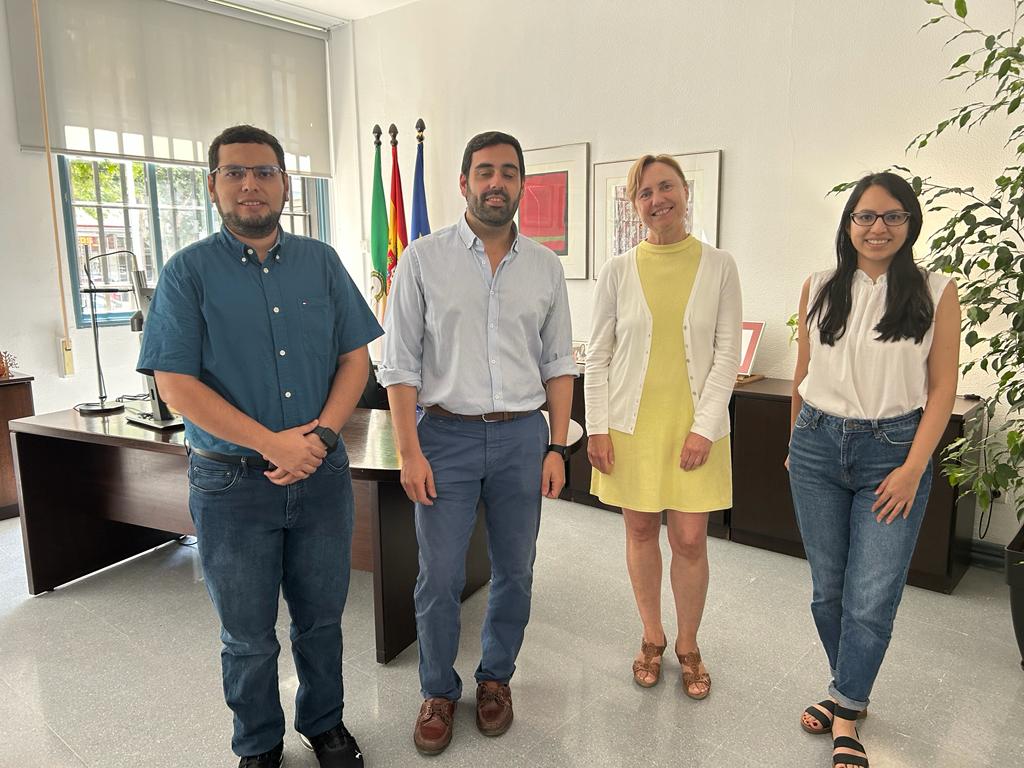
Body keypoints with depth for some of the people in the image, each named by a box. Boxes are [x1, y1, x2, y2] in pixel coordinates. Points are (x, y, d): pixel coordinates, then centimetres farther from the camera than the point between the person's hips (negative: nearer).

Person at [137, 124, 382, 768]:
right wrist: (273, 443, -17)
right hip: (232, 481, -2)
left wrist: (319, 435, -13)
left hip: (322, 474, 2)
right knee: (248, 635, 14)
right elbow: (176, 383, -10)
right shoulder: (189, 272, -3)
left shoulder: (322, 262, 5)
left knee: (322, 618, 17)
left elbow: (355, 358, 3)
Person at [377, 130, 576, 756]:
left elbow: (558, 364, 8)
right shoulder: (423, 259, -3)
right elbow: (400, 363, -4)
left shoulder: (545, 266, 5)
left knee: (515, 572, 13)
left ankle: (496, 678, 37)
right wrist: (410, 452, -9)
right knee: (440, 579, 5)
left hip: (523, 435, 3)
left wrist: (557, 447, 2)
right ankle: (439, 692, 29)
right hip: (446, 434, -2)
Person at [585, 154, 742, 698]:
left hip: (695, 424, 0)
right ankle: (651, 637, 33)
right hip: (631, 423, 1)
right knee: (640, 532, 11)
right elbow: (598, 355, 3)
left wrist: (705, 426, -10)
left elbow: (727, 353, -2)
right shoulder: (619, 271, 1)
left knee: (691, 540, 3)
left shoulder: (718, 266, 0)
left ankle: (688, 645, 28)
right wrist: (597, 427, -3)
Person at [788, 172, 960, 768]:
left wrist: (913, 469, -9)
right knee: (828, 588, 11)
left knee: (872, 597, -2)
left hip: (893, 450, -2)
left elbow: (942, 389, -3)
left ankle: (845, 715, 19)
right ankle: (852, 693, 34)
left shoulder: (936, 292, -2)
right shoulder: (820, 289, 4)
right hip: (818, 448, 3)